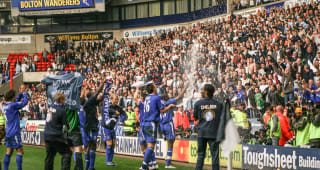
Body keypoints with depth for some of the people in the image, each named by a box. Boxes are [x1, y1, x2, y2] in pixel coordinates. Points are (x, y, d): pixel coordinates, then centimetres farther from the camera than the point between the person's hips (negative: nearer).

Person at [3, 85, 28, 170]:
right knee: (20, 151, -4)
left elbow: (17, 101, 26)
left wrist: (20, 93, 20)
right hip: (14, 132, -8)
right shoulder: (13, 105, -16)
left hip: (8, 133, 8)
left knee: (8, 152, 9)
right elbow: (25, 102, -10)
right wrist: (24, 93, 5)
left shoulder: (6, 105, 9)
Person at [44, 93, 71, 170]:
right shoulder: (61, 111, -11)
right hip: (56, 137, -7)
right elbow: (65, 125, -4)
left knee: (49, 155, 15)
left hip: (47, 135, 7)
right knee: (67, 153, -1)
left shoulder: (50, 108, 9)